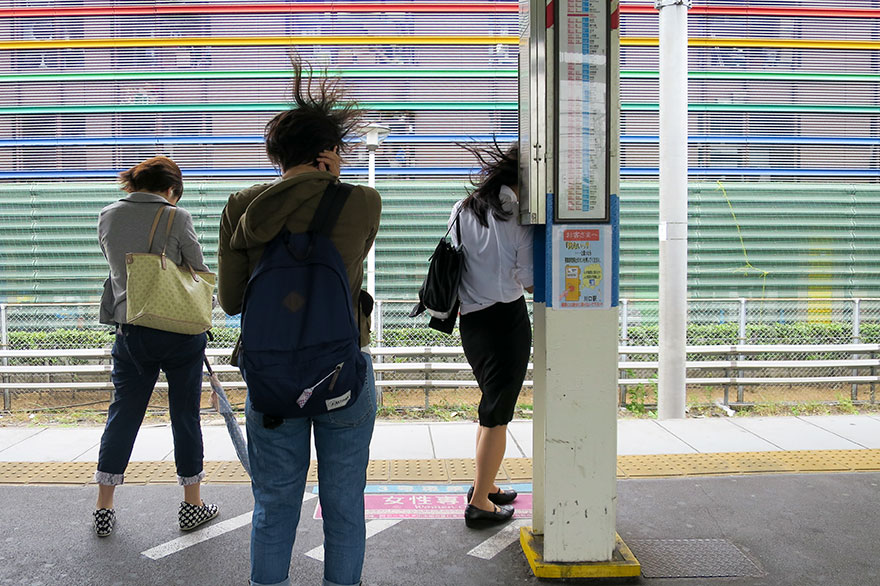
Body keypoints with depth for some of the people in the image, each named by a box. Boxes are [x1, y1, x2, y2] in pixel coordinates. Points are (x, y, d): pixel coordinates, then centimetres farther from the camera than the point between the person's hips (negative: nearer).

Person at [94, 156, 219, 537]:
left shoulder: (108, 216, 4)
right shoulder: (177, 218, -9)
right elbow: (200, 274, -3)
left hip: (130, 331, 4)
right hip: (180, 331, -3)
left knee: (123, 412, 12)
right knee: (185, 413, 7)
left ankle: (104, 509, 17)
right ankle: (192, 505, 18)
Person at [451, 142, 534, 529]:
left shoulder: (461, 210, 7)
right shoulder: (516, 216, -10)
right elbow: (530, 281, -11)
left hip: (469, 321, 7)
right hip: (507, 319, -6)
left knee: (491, 407, 21)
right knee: (498, 413, 3)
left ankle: (484, 486, 31)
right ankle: (480, 503, 9)